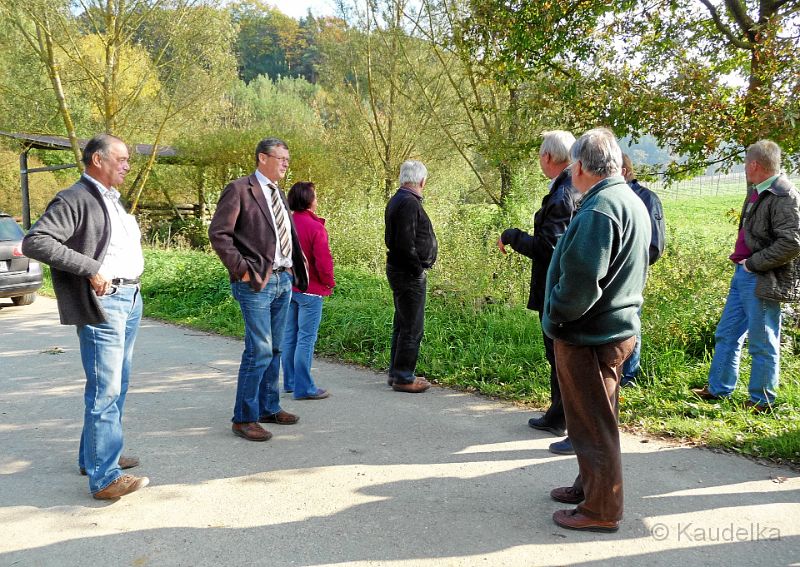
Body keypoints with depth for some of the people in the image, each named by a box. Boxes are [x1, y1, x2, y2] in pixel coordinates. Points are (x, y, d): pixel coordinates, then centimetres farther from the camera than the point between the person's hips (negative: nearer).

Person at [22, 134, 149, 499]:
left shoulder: (114, 201, 18)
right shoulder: (74, 200, -10)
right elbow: (34, 242, -21)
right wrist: (91, 269, -22)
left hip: (131, 298, 9)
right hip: (102, 302, -9)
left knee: (117, 385, 16)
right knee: (105, 390, -6)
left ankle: (94, 454, 32)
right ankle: (104, 477, 2)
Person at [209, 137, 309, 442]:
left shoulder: (279, 194, 17)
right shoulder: (239, 189, -7)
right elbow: (218, 233, -12)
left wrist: (294, 270, 12)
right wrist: (242, 270, -14)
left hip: (283, 280, 8)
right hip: (257, 283, -8)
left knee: (274, 350, 13)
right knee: (259, 350, -8)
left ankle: (268, 408, 25)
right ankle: (244, 417, 3)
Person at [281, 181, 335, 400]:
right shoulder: (315, 227, -17)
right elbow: (323, 261, -17)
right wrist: (329, 283, -1)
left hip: (288, 288, 7)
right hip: (310, 290, -7)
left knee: (289, 335, 14)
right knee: (306, 339, -2)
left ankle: (290, 381, 23)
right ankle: (303, 388, 2)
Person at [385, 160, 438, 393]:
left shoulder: (396, 200, 15)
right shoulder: (409, 203, -17)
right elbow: (405, 243, -25)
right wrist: (417, 269, -16)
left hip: (397, 269, 11)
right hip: (409, 274, -11)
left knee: (402, 324, 18)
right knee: (412, 327, -3)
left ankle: (397, 373, 27)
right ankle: (403, 377, 5)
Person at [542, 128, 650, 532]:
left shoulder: (599, 207, -22)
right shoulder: (632, 202, 10)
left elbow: (582, 278, -28)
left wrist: (555, 315, -12)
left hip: (589, 336, -10)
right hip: (617, 327, 10)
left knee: (592, 423, 4)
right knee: (596, 419, 22)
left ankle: (601, 511, 18)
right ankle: (590, 485, 38)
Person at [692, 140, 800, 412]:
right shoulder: (757, 191, 10)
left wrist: (754, 263, -16)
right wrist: (742, 262, 11)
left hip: (763, 281, -9)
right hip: (744, 274, 9)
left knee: (762, 343, 4)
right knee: (726, 334, 16)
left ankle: (761, 400, 18)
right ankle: (718, 389, 29)